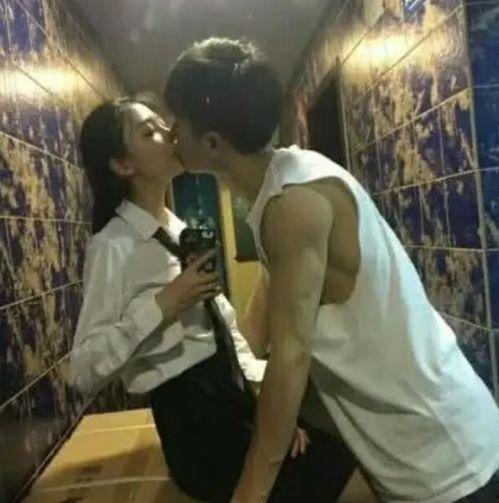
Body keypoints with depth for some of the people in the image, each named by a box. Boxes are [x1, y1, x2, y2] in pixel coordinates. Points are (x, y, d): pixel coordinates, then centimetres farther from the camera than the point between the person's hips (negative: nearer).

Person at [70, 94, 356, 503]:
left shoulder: (182, 232, 10)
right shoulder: (113, 246, -13)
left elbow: (227, 326, 10)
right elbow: (86, 371, -17)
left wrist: (266, 389, -2)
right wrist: (161, 306, -23)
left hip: (235, 390, 7)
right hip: (192, 419, -7)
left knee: (345, 446, 2)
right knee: (331, 467, -6)